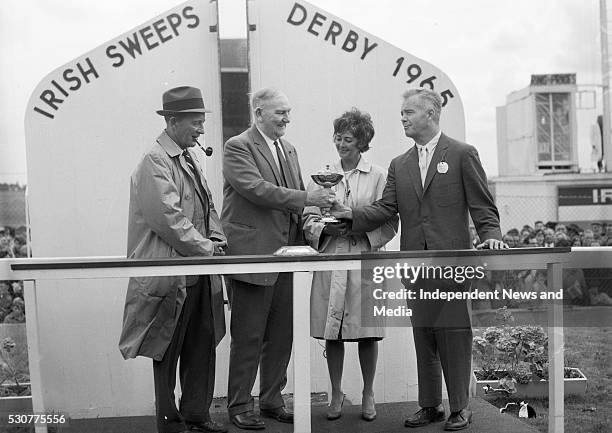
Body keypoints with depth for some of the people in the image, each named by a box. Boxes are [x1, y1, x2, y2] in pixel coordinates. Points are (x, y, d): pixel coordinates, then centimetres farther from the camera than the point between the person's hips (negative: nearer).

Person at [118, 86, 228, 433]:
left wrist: (216, 240, 3)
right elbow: (167, 217, -20)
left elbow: (208, 207, 20)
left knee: (203, 344, 12)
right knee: (169, 349, 4)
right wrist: (204, 247, -14)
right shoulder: (155, 162, -12)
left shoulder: (190, 159, 16)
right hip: (170, 272, -8)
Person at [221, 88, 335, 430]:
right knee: (248, 336, 1)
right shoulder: (237, 147, -6)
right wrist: (307, 199, -22)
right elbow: (257, 189, -19)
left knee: (281, 335, 12)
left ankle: (272, 400, 25)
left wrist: (308, 220, -1)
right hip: (253, 253, -7)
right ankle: (240, 405, 14)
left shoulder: (289, 150, 17)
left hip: (285, 251, 7)